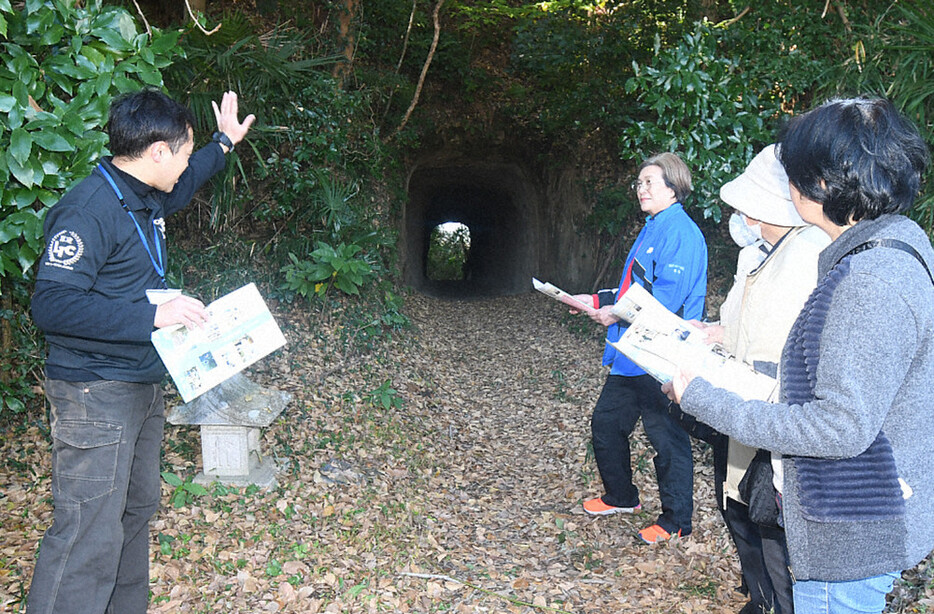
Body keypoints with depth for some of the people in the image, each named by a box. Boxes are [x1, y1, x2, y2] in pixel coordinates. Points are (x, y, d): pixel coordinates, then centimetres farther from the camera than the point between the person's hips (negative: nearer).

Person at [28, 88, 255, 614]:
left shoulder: (147, 199, 8)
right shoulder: (89, 210, -21)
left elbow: (182, 186, 34)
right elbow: (51, 304, -28)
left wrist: (226, 142, 39)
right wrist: (153, 315, -32)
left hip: (143, 385, 10)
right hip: (96, 392, -10)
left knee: (138, 508, 21)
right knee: (89, 535, -8)